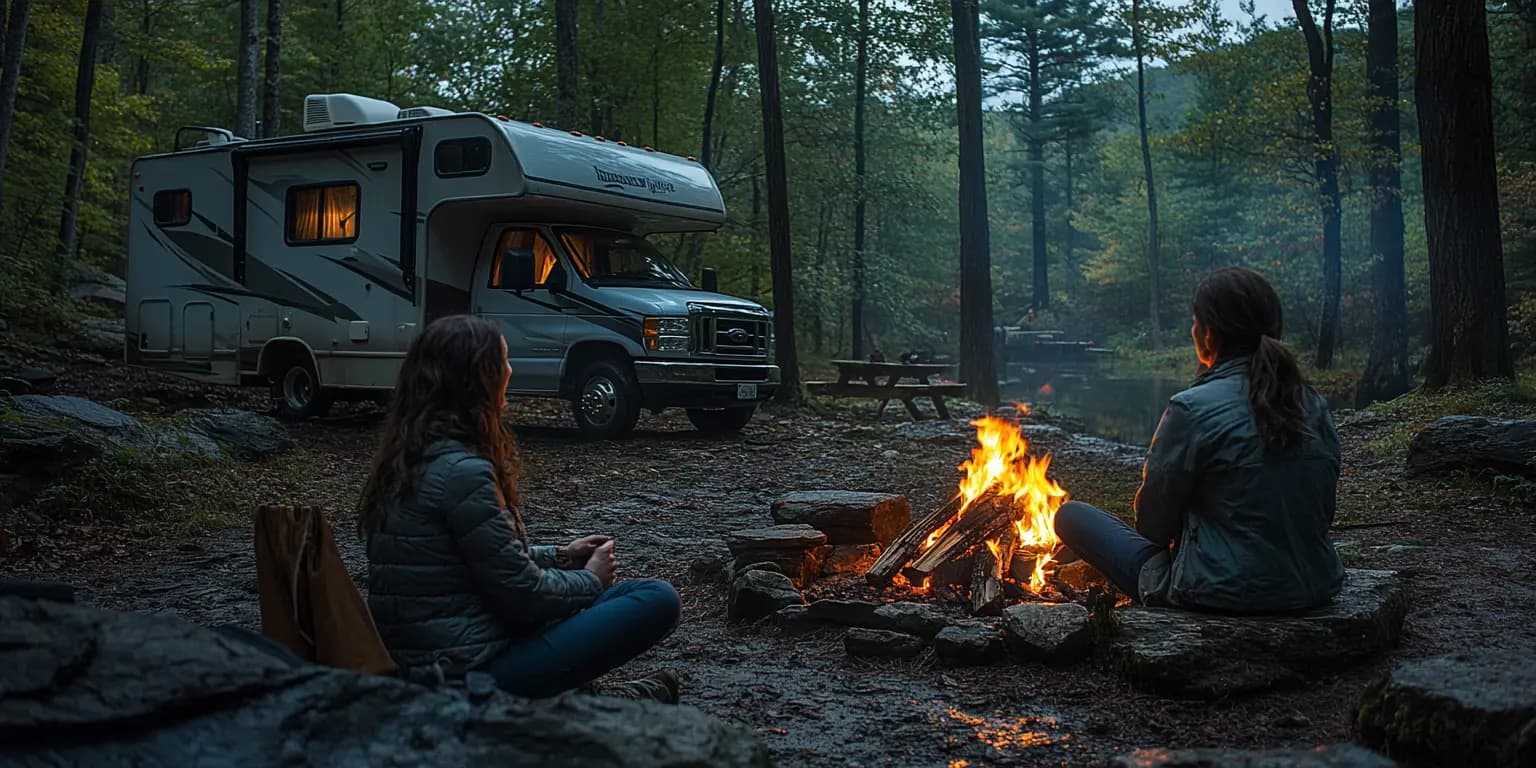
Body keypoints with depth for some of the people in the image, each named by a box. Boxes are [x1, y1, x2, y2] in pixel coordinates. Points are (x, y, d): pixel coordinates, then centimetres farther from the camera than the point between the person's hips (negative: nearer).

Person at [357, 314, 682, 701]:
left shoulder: (412, 455, 7)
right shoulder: (462, 471, -22)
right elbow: (523, 595, -16)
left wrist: (558, 556, 16)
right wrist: (591, 578, 2)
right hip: (466, 673, -10)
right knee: (658, 599, -9)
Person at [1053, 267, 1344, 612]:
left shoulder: (1193, 409, -18)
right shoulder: (1314, 406, 0)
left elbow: (1152, 522, -9)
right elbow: (1324, 512, 9)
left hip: (1223, 593, -7)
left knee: (1071, 515, 7)